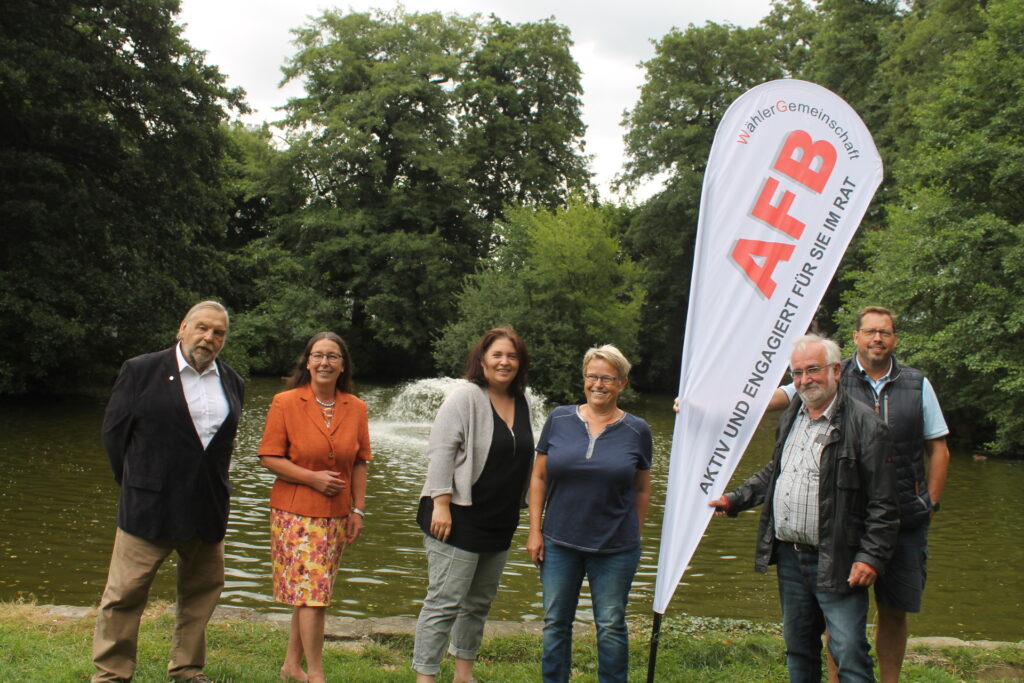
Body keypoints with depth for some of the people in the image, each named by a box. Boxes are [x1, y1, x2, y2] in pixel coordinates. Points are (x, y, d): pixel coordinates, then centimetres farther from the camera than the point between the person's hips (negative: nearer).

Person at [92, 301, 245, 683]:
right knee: (124, 595, 0)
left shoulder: (232, 383, 11)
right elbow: (114, 430, 1)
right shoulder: (140, 371, -2)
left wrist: (213, 489, 9)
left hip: (208, 511, 4)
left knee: (202, 594, 12)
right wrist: (136, 486, 4)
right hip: (149, 508, -4)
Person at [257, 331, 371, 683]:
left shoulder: (356, 408, 4)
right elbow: (269, 457, -7)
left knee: (309, 593, 12)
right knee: (312, 592, -6)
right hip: (296, 512, -4)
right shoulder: (285, 403, -7)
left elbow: (359, 463, 9)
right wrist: (312, 477, -17)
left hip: (336, 515, 4)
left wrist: (358, 509, 4)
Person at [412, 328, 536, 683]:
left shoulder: (521, 403, 11)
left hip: (499, 522, 7)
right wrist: (440, 504, -22)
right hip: (460, 519, -7)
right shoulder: (466, 397, -10)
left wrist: (524, 505, 18)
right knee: (445, 602, -7)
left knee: (479, 603, 15)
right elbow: (440, 451, -16)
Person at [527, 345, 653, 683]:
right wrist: (535, 530, 0)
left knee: (611, 626, 7)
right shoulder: (559, 420, 0)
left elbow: (642, 489, 7)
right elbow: (539, 478, 4)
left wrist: (634, 535, 6)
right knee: (555, 623, 10)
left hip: (615, 547, -1)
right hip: (559, 542, 1)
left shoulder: (637, 431, -2)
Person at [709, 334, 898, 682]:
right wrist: (735, 500, 19)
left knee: (849, 653, -8)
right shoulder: (790, 418, 13)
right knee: (798, 647, 17)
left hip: (835, 562, -7)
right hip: (789, 557, 7)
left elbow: (884, 504, -11)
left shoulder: (865, 425, -10)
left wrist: (871, 557, -17)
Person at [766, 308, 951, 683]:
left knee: (895, 610, 10)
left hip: (904, 520, 2)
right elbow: (774, 397, -8)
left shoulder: (917, 384, 10)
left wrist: (931, 503, 6)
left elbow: (938, 449, 14)